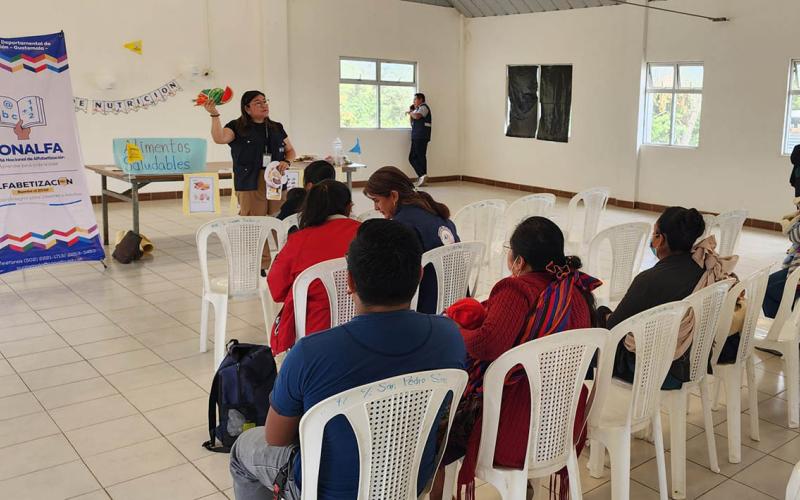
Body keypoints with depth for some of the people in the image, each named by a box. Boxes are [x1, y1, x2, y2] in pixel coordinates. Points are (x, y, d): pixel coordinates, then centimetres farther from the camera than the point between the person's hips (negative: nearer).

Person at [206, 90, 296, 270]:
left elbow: (291, 151, 23)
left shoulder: (277, 128, 17)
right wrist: (214, 115, -22)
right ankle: (261, 265, 5)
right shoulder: (237, 127, 4)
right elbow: (219, 138, -13)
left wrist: (286, 162, 2)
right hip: (250, 186, -3)